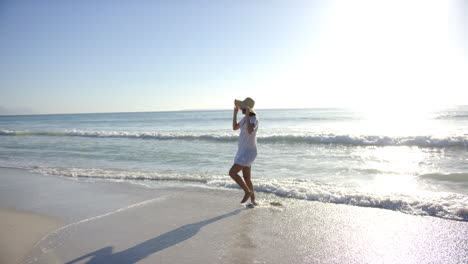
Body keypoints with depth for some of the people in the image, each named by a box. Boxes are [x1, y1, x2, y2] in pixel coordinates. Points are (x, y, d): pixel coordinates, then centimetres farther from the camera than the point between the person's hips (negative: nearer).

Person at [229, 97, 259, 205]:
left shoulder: (254, 119, -19)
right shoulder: (246, 118, 10)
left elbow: (250, 131, -40)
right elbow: (235, 127, 19)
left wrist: (247, 115, -32)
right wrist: (235, 112, 12)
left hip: (248, 152, -10)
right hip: (243, 151, 10)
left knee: (232, 173, -14)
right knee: (246, 178, 14)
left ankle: (247, 192, 3)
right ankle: (253, 200, 25)